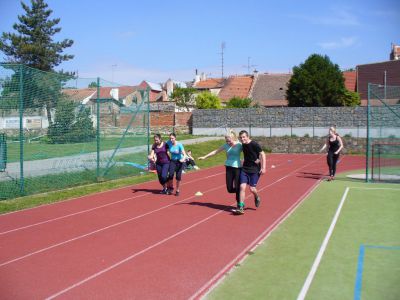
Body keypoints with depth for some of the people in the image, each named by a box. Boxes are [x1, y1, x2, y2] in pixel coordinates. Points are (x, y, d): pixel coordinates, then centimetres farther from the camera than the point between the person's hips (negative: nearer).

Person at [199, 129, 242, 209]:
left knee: (237, 187, -3)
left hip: (237, 167, -4)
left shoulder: (239, 145, -7)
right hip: (229, 167, 4)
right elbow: (215, 151, 13)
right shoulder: (226, 145, 5)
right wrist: (205, 157, 16)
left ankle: (239, 204, 11)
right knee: (230, 189, -1)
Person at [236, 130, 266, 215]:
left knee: (252, 189, -5)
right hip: (245, 169, 5)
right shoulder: (243, 145, 5)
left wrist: (263, 168, -18)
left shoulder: (254, 144, -14)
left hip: (255, 170, -5)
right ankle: (241, 207, -4)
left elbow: (262, 154, -14)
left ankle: (257, 198, 30)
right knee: (242, 187, -7)